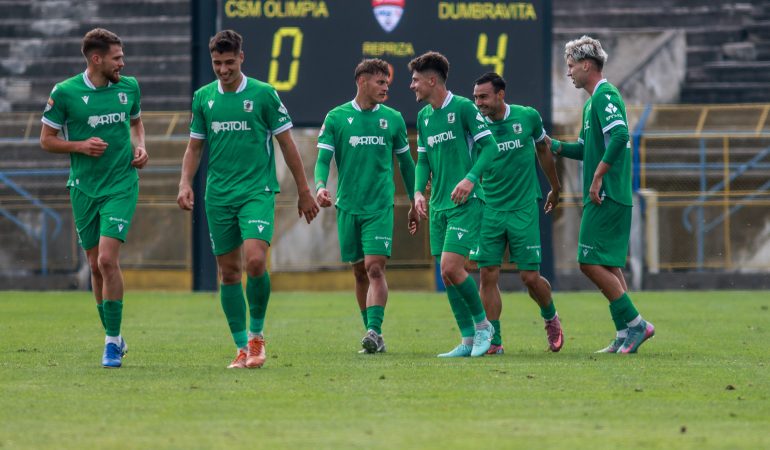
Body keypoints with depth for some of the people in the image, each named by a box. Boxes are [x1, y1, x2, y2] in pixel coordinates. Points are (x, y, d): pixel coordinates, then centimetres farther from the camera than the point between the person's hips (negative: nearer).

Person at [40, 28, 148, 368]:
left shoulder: (129, 87, 3)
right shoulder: (65, 93, -6)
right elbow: (46, 140, 2)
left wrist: (140, 147, 3)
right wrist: (80, 145, -14)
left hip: (121, 184, -1)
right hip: (83, 188, 1)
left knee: (107, 259, -15)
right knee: (95, 266, 7)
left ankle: (112, 341, -8)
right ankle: (113, 338, 23)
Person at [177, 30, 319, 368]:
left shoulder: (263, 94, -2)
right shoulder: (203, 97, 8)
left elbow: (287, 144, 3)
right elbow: (195, 146, 16)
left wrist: (304, 192, 4)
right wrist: (185, 182, -1)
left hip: (257, 191, -4)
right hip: (218, 197, 4)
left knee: (255, 261, -21)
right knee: (228, 272, 4)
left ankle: (256, 332, -1)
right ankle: (243, 348, 12)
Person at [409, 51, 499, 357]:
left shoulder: (463, 108, -8)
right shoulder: (424, 116, 14)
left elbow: (490, 146, -11)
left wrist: (471, 178, -23)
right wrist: (419, 191, 3)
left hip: (466, 203, -8)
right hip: (439, 206, 8)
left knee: (451, 268, -16)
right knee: (447, 275, 4)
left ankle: (482, 324, 3)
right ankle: (468, 341, 11)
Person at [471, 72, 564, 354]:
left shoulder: (527, 117, -3)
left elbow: (543, 150, 14)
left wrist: (555, 188, 24)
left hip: (523, 209, -1)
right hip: (490, 209, 1)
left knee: (530, 277, -2)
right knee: (487, 275, -6)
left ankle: (550, 318, 28)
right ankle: (494, 341, 2)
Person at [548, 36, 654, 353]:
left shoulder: (605, 96, -12)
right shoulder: (593, 101, 19)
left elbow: (619, 136, -26)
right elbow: (586, 149, 26)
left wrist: (597, 177, -24)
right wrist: (552, 145, 16)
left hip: (606, 197, -10)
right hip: (603, 197, 10)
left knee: (591, 262, -10)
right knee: (608, 265, 10)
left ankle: (634, 323, -7)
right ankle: (625, 336, 11)